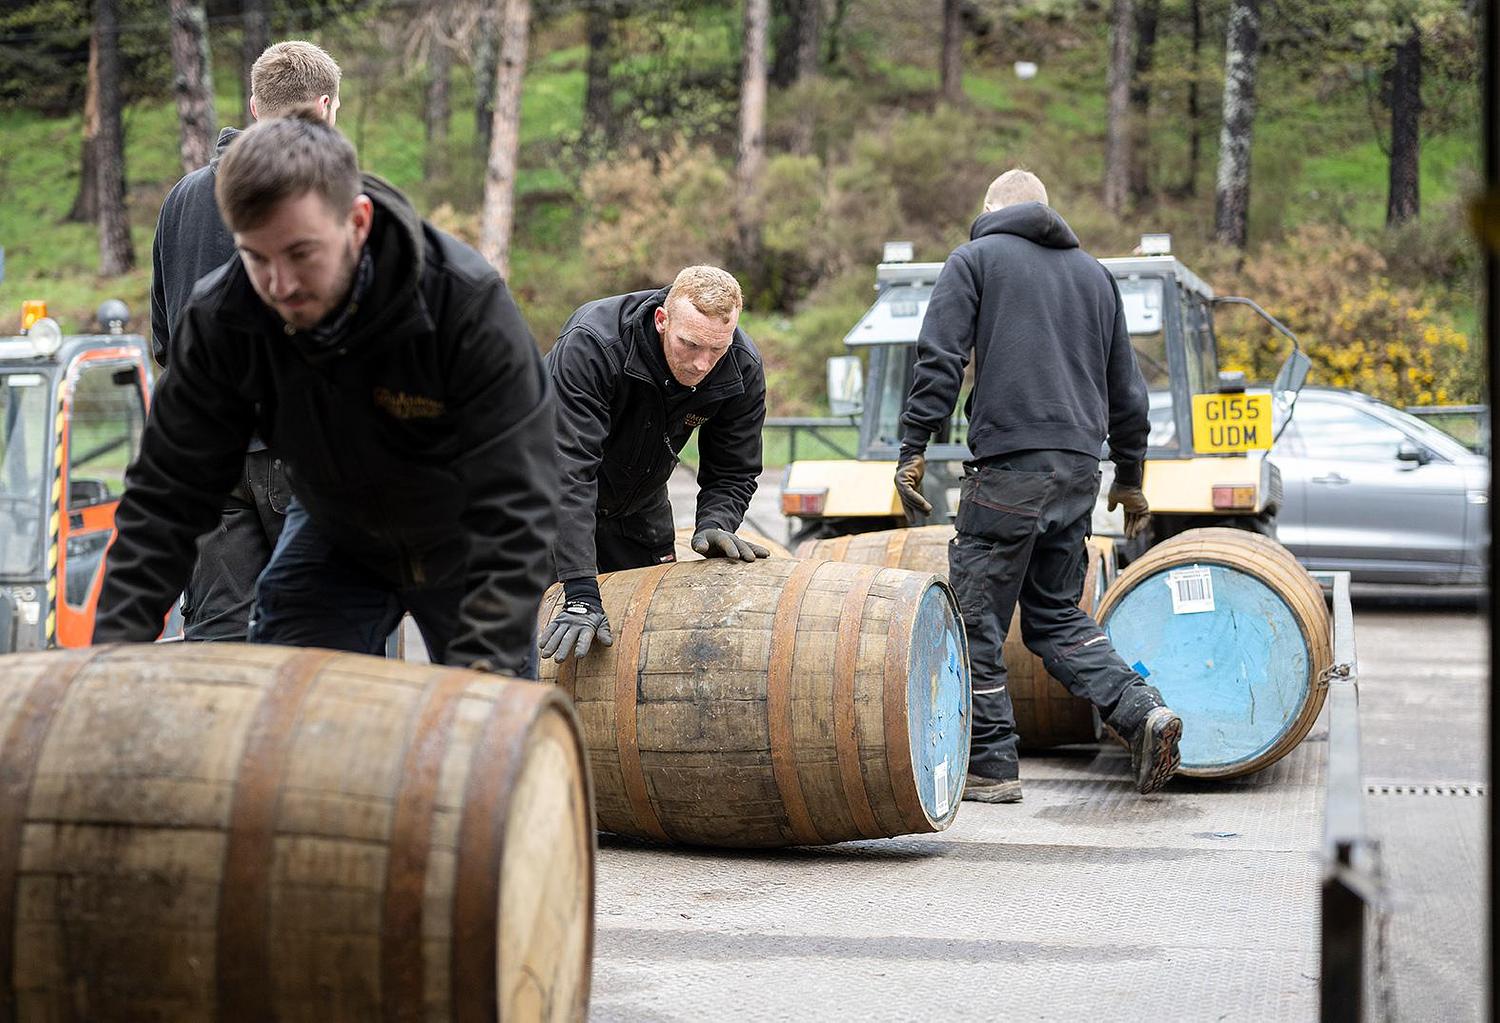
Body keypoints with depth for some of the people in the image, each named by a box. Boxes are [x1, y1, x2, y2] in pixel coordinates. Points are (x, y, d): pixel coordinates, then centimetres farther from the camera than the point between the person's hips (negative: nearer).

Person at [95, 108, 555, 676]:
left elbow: (513, 509, -37)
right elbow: (165, 497, -17)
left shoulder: (469, 307, -35)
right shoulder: (217, 320, -25)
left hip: (462, 543, -2)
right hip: (334, 537, 2)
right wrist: (115, 648, -27)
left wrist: (479, 673, -47)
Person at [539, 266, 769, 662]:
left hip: (639, 504, 4)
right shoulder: (590, 343, -38)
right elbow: (569, 471, -43)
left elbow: (733, 475, -10)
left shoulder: (743, 370, -23)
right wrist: (581, 595, -49)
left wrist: (713, 526, -34)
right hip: (553, 496, -4)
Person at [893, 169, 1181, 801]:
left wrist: (913, 451, -6)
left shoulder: (974, 260, 6)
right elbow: (1125, 387, 23)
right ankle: (1142, 711, -2)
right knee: (1055, 614, 16)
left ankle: (990, 768, 2)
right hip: (1080, 468, 6)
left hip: (1010, 466, -6)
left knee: (975, 618, 1)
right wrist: (1130, 478, 30)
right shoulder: (1094, 273, 22)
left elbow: (939, 362, -6)